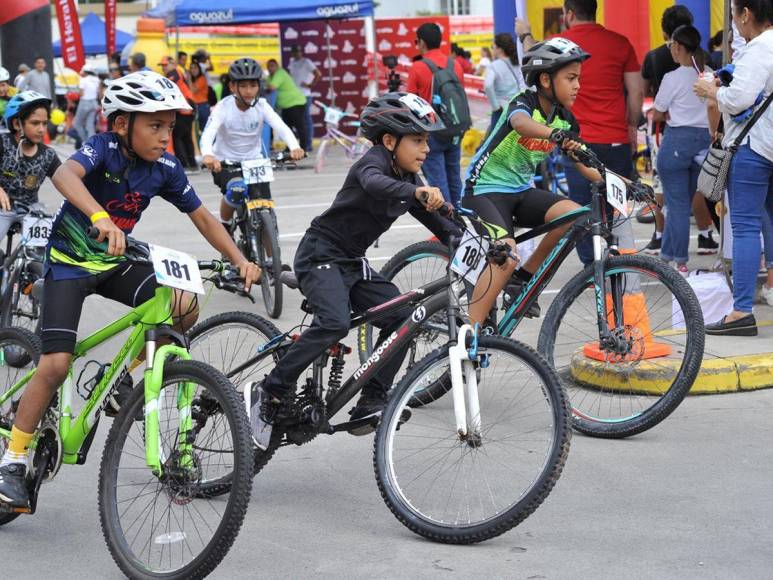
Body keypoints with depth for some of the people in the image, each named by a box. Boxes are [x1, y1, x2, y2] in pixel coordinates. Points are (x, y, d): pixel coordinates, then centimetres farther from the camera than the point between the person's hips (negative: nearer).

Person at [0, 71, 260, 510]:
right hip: (70, 261, -5)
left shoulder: (165, 167, -8)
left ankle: (125, 375, 7)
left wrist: (240, 260, -12)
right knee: (56, 364, -17)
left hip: (116, 261, 5)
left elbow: (202, 216, 1)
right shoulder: (104, 148, -23)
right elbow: (65, 175, -44)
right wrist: (101, 219, -62)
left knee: (184, 309, -17)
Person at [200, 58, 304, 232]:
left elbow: (281, 127, -27)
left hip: (254, 160, 2)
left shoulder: (261, 106, -13)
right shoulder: (223, 108, -19)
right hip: (225, 162, -2)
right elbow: (208, 134, -34)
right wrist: (207, 155, -57)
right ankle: (225, 227, 1)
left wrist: (294, 147, -48)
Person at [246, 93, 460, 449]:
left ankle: (371, 405, -1)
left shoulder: (407, 179, 8)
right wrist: (417, 191, -60)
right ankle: (269, 394, -19)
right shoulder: (374, 161, -17)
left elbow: (434, 221, 13)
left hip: (352, 262, 9)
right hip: (321, 255, -9)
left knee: (400, 318, -6)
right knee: (335, 323, -30)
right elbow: (375, 184, -41)